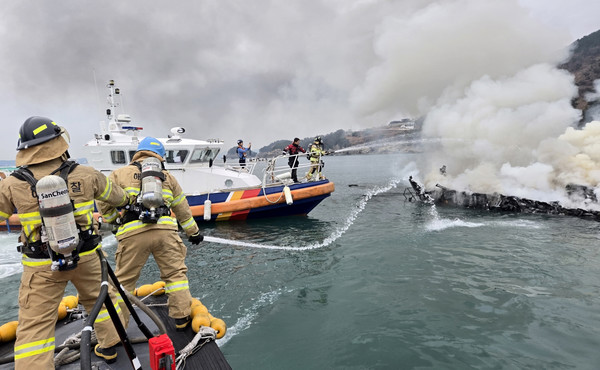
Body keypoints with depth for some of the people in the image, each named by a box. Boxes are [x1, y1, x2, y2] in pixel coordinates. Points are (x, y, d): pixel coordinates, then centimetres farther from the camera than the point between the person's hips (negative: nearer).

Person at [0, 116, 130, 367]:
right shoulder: (85, 175, -8)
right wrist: (124, 200, 32)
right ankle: (109, 346, 40)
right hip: (86, 256, 2)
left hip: (42, 266, -2)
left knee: (35, 325, 9)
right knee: (99, 297, 24)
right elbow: (116, 196, 9)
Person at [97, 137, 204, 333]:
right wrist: (194, 232, 33)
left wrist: (115, 220, 27)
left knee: (124, 279, 13)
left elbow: (104, 202, 9)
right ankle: (181, 316, 17)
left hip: (133, 233, -1)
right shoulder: (167, 176, 21)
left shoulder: (120, 173, 15)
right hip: (165, 230, 1)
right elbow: (182, 208, 25)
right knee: (176, 272, 13)